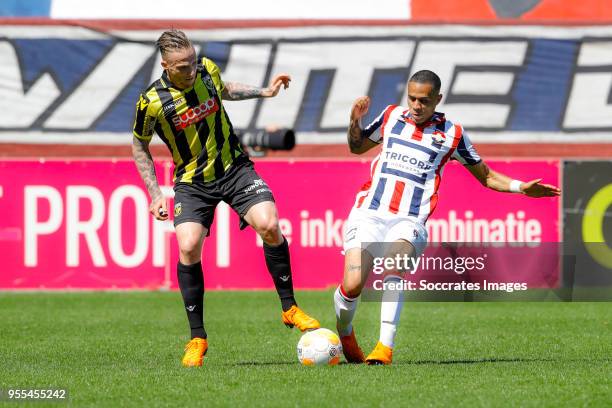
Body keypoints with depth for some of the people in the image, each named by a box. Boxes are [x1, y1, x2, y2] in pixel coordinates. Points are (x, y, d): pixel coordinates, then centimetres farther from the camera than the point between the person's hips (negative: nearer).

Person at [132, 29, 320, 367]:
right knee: (188, 247, -22)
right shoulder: (152, 102, -17)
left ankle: (289, 308, -2)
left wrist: (263, 92, 11)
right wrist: (155, 194, -5)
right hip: (191, 182, -2)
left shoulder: (208, 70, -7)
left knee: (269, 225, -20)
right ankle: (197, 339, -8)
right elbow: (139, 146, 0)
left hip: (234, 168, 2)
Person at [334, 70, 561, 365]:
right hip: (369, 213, 2)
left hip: (408, 222, -2)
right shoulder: (391, 116, 13)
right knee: (352, 286, -15)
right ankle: (343, 330, 18)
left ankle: (385, 347, -38)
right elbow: (357, 147, 28)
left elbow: (485, 176, 17)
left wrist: (521, 187, 4)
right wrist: (355, 121, 8)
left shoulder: (451, 134, 8)